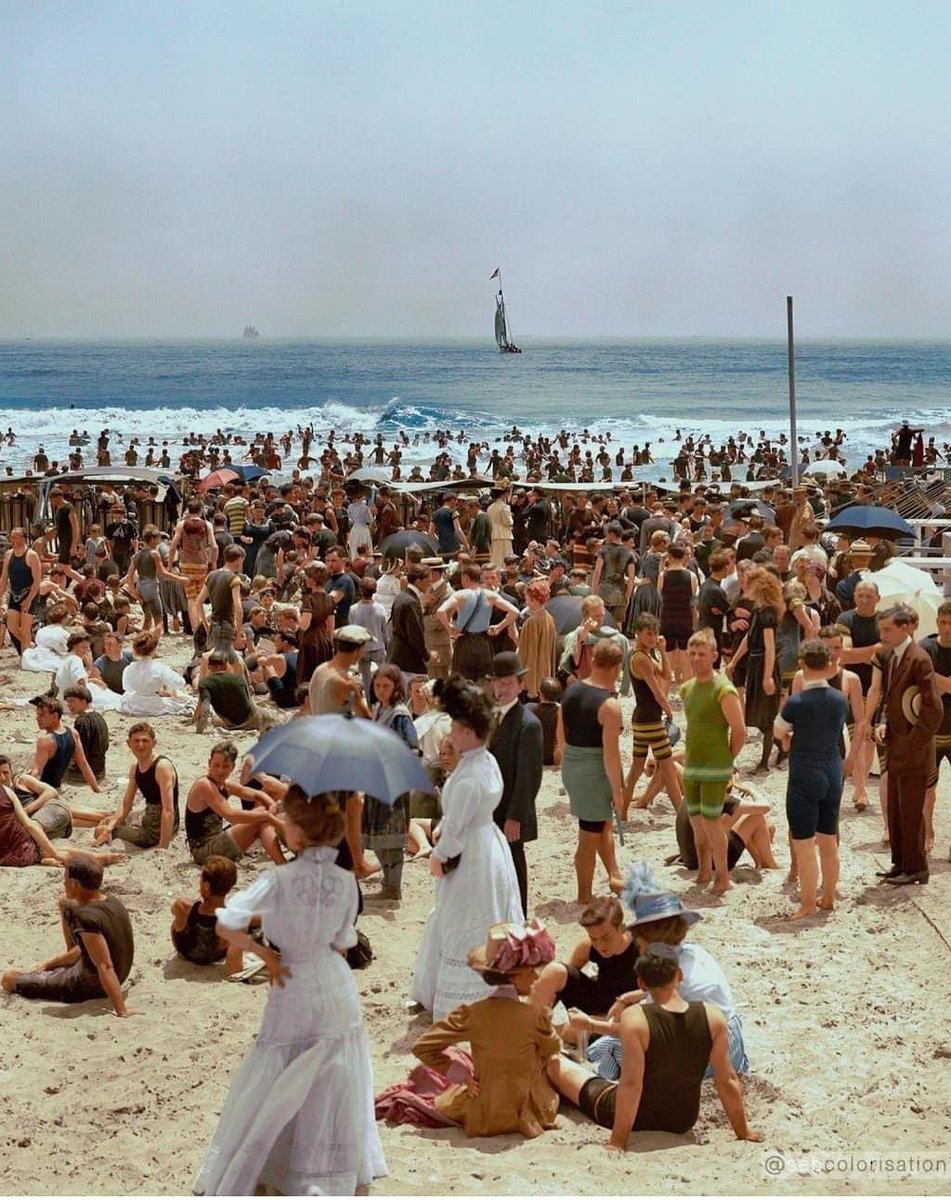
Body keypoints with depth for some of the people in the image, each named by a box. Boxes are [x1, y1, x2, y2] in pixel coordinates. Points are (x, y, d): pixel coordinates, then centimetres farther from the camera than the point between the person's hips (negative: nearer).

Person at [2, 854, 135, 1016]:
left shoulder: (87, 919, -34)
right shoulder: (113, 901, -7)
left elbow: (106, 968, -36)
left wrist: (122, 1011, -36)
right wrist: (51, 962, 11)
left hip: (90, 986, -8)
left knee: (9, 979, 3)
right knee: (65, 903, 19)